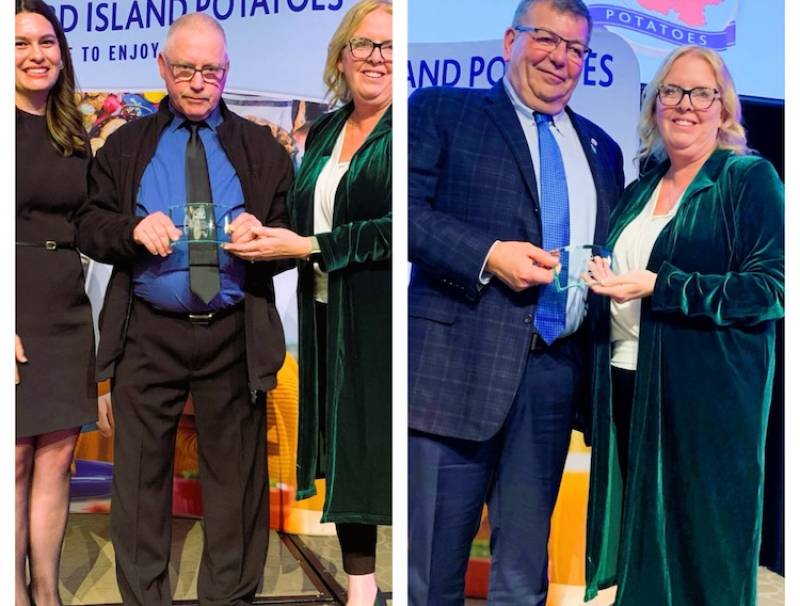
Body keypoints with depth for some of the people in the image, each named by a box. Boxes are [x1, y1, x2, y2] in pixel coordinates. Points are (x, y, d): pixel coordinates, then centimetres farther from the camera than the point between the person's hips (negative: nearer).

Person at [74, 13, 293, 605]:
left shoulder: (262, 148, 11)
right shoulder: (125, 145, 12)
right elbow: (90, 227, 7)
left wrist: (261, 235, -15)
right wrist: (133, 229, -14)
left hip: (235, 334, 0)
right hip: (147, 333, 1)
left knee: (236, 472, 5)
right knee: (141, 472, 6)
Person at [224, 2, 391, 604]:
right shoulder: (324, 131, 14)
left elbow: (397, 229, -16)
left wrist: (307, 247, -15)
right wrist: (265, 237, 2)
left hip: (384, 318, -6)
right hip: (327, 314, 6)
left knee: (382, 447, 1)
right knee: (343, 448, 10)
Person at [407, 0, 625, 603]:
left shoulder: (602, 149, 22)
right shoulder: (443, 110, 7)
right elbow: (410, 207, -5)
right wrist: (489, 255, -15)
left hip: (558, 368, 5)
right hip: (460, 361, -4)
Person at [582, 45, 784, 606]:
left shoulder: (751, 178, -4)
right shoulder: (639, 192, 15)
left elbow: (772, 287, -14)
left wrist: (658, 286, -19)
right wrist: (601, 281, 5)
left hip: (706, 391, -6)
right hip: (628, 386, 6)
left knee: (700, 550, 4)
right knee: (640, 539, 13)